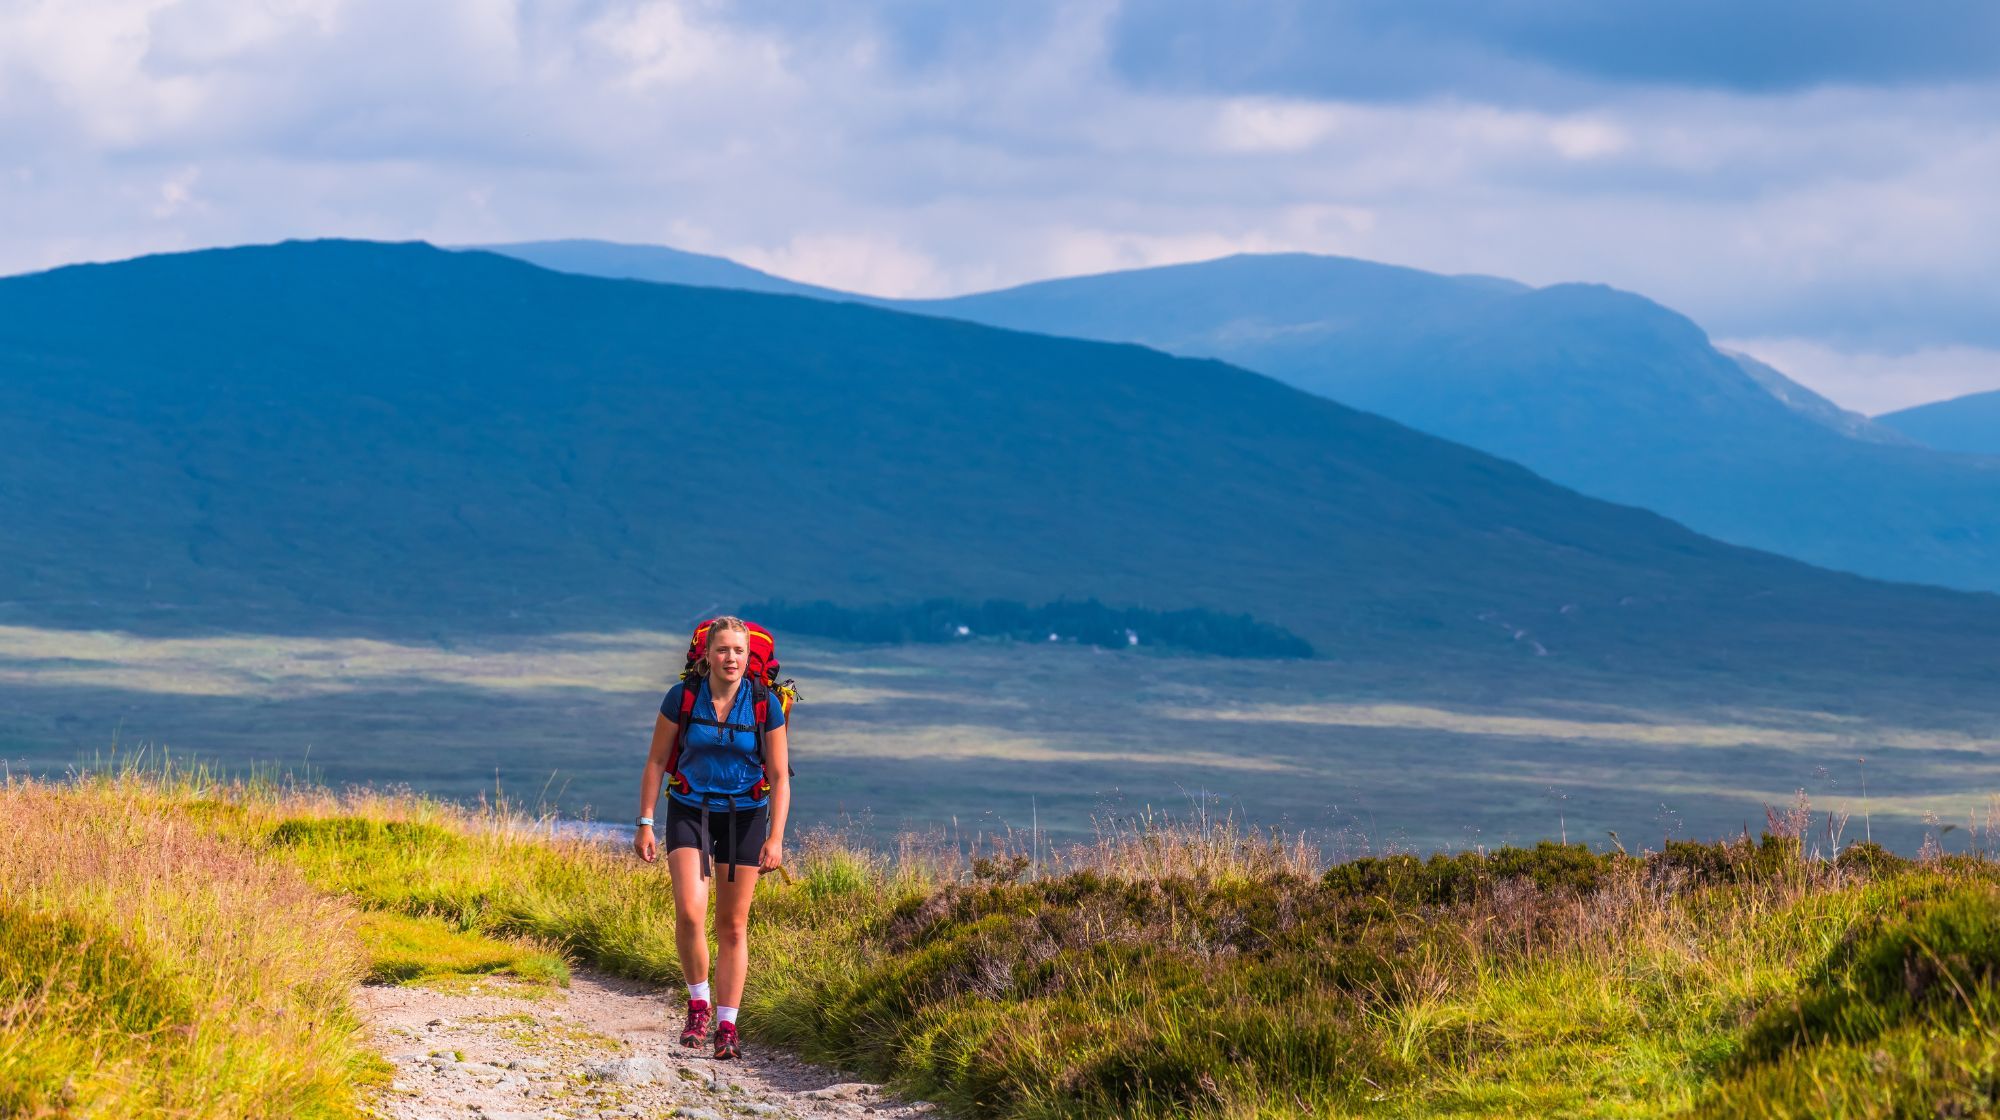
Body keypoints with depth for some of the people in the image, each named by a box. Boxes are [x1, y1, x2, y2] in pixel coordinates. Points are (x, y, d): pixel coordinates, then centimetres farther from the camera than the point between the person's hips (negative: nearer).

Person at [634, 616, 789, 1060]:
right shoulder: (682, 697, -9)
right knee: (689, 912, -19)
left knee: (733, 925, 3)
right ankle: (698, 1003, 3)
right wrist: (645, 824, -4)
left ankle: (726, 1028, 10)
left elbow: (780, 777, -4)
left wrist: (776, 837, -13)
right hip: (689, 811, 0)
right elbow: (656, 761, 0)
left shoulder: (765, 704, -9)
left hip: (744, 816, 0)